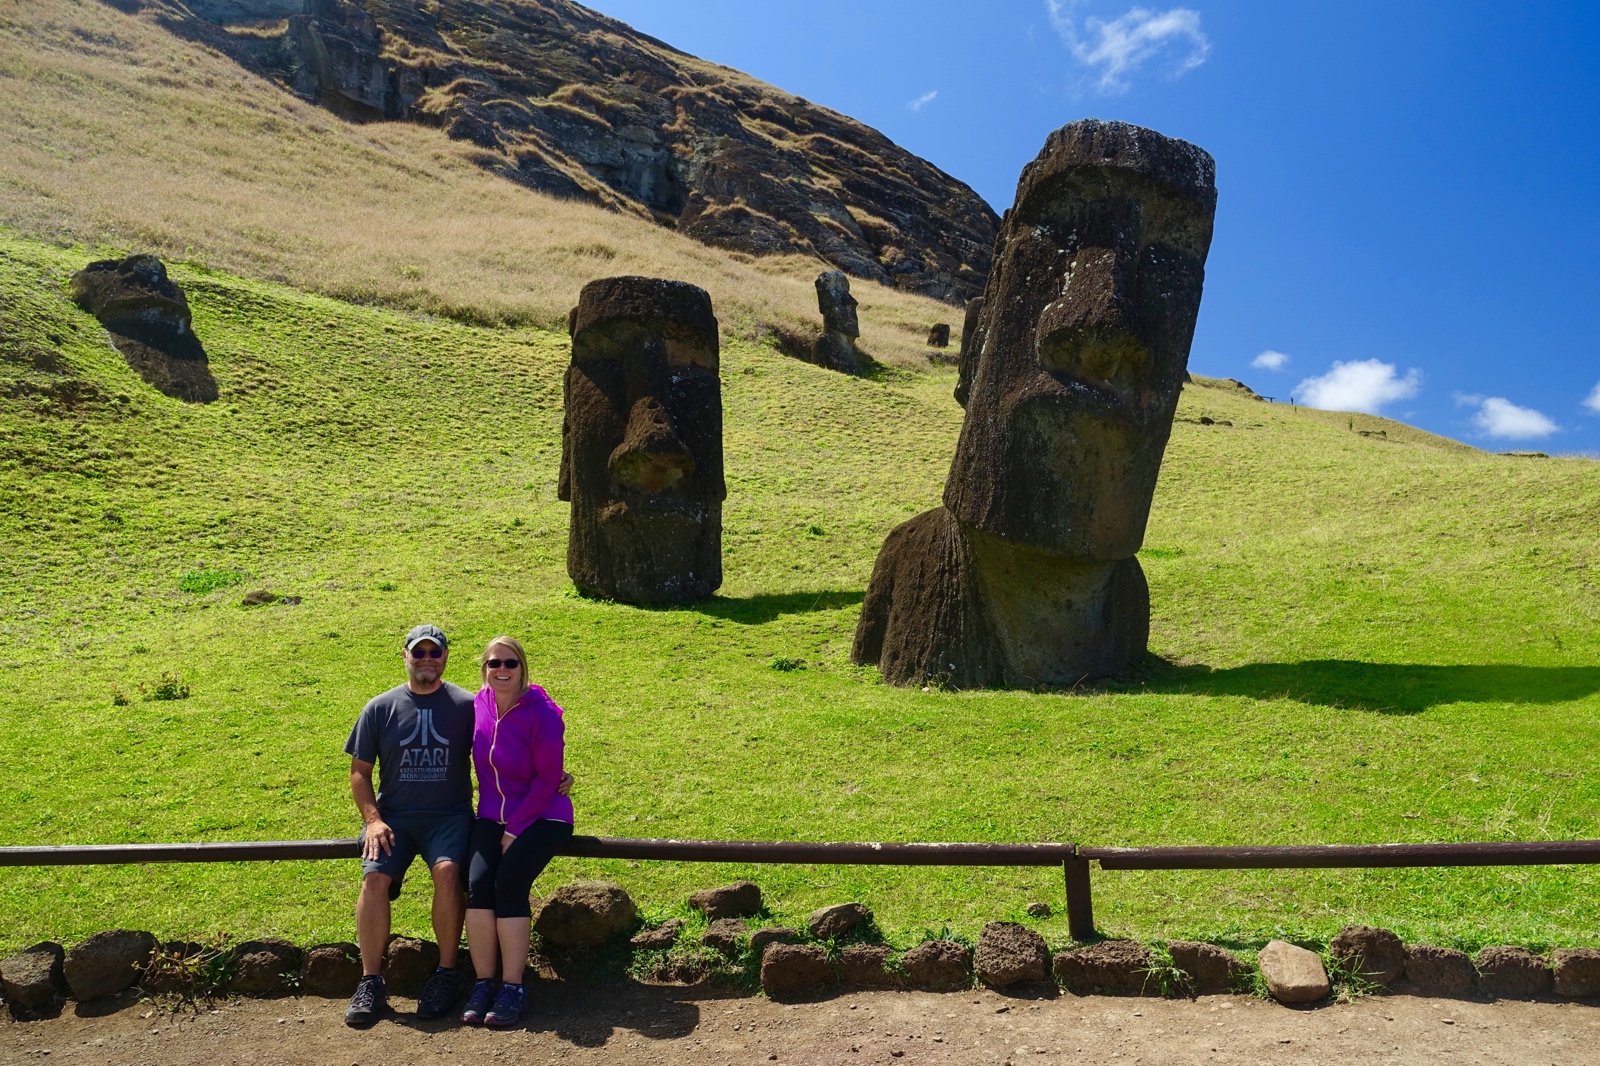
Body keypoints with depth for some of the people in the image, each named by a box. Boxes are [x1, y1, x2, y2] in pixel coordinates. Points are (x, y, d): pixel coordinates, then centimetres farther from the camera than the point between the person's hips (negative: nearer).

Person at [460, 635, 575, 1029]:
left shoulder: (543, 713, -15)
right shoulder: (479, 704, 0)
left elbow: (548, 780, -13)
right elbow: (484, 767, 12)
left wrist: (516, 828, -13)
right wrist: (499, 824, 5)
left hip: (542, 817, -4)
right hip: (493, 816, 4)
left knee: (509, 882, -22)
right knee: (478, 882, -19)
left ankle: (512, 989, -11)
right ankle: (483, 983, -8)